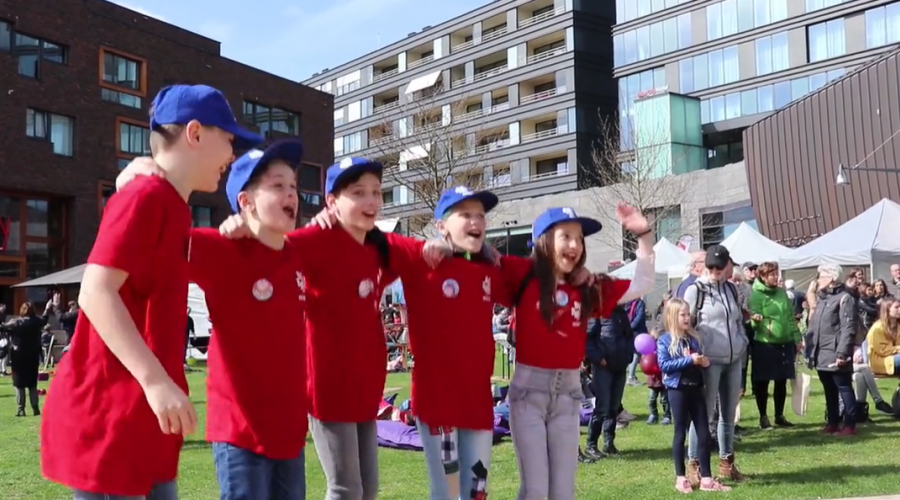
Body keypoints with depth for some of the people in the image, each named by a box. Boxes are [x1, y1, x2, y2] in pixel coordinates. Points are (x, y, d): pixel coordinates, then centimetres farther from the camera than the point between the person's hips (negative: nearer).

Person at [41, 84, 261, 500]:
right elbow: (95, 293, -24)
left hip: (138, 417, 10)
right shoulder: (146, 196, -12)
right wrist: (156, 380, -29)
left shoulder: (171, 206, 15)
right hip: (106, 415, -10)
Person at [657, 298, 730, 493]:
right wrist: (689, 360, -19)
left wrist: (704, 362, -3)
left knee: (704, 434, 4)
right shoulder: (664, 340, -6)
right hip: (677, 389, -5)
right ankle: (680, 477, 14)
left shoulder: (694, 338, 10)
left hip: (696, 388, 5)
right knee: (680, 433, 4)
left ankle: (706, 478, 11)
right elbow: (664, 365, -16)